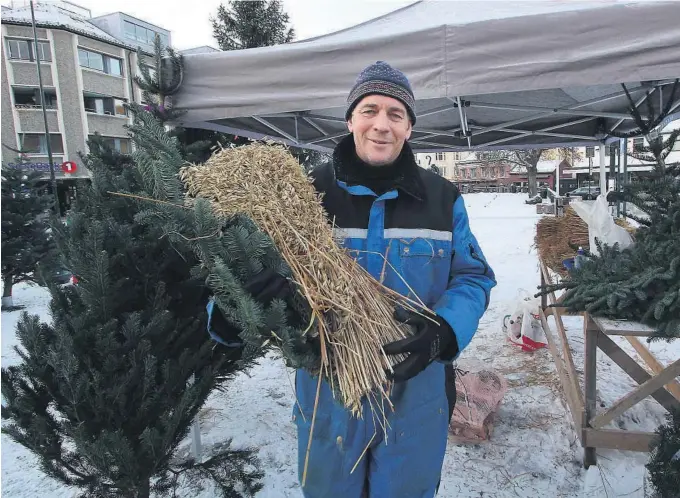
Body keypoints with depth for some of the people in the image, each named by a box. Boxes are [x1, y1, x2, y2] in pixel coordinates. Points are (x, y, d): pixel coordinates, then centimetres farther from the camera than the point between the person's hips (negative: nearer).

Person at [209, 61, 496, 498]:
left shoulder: (443, 199, -3)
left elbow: (473, 278, -2)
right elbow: (272, 276, -7)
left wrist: (445, 331, -22)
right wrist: (267, 293, -32)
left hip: (416, 396, 1)